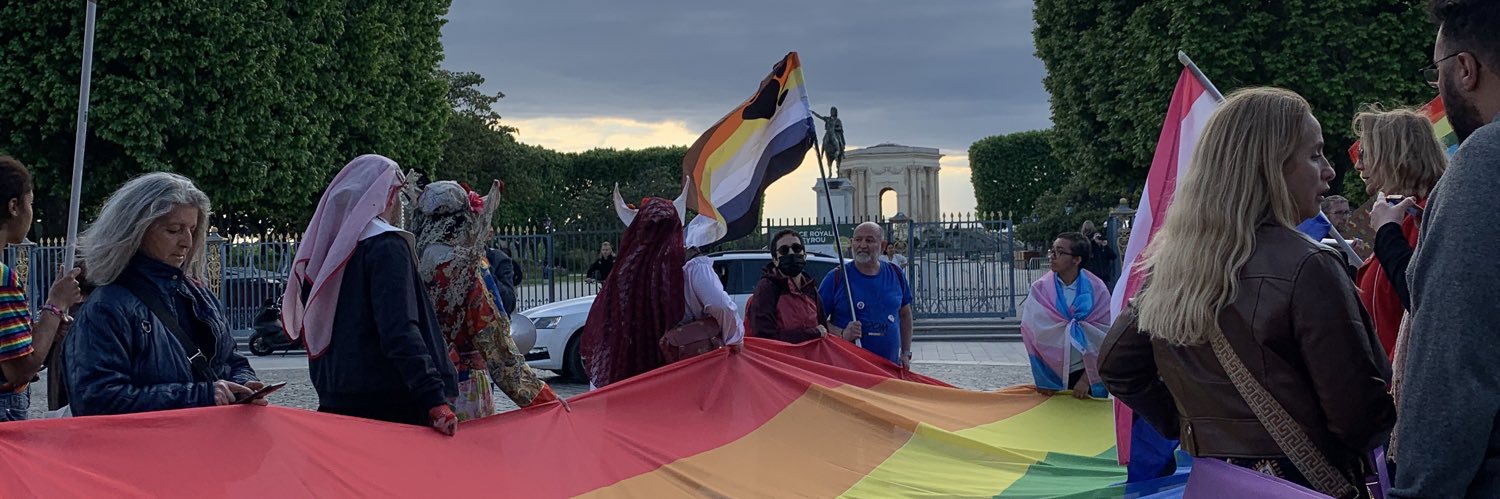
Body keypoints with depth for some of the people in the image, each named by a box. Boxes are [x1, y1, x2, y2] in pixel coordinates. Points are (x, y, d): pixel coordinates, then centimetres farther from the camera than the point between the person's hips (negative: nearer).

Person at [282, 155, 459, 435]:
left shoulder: (325, 246, 13)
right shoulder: (386, 245, -11)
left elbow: (303, 326, 19)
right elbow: (400, 330, -21)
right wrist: (434, 400, -25)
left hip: (334, 401, 8)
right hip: (387, 402, -8)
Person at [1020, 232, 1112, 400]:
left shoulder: (1097, 290, -6)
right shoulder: (1040, 289, -5)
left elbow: (1103, 338, -7)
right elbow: (1032, 335, -4)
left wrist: (1086, 379, -10)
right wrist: (1042, 379, -7)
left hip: (1086, 373, -1)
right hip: (1051, 374, 1)